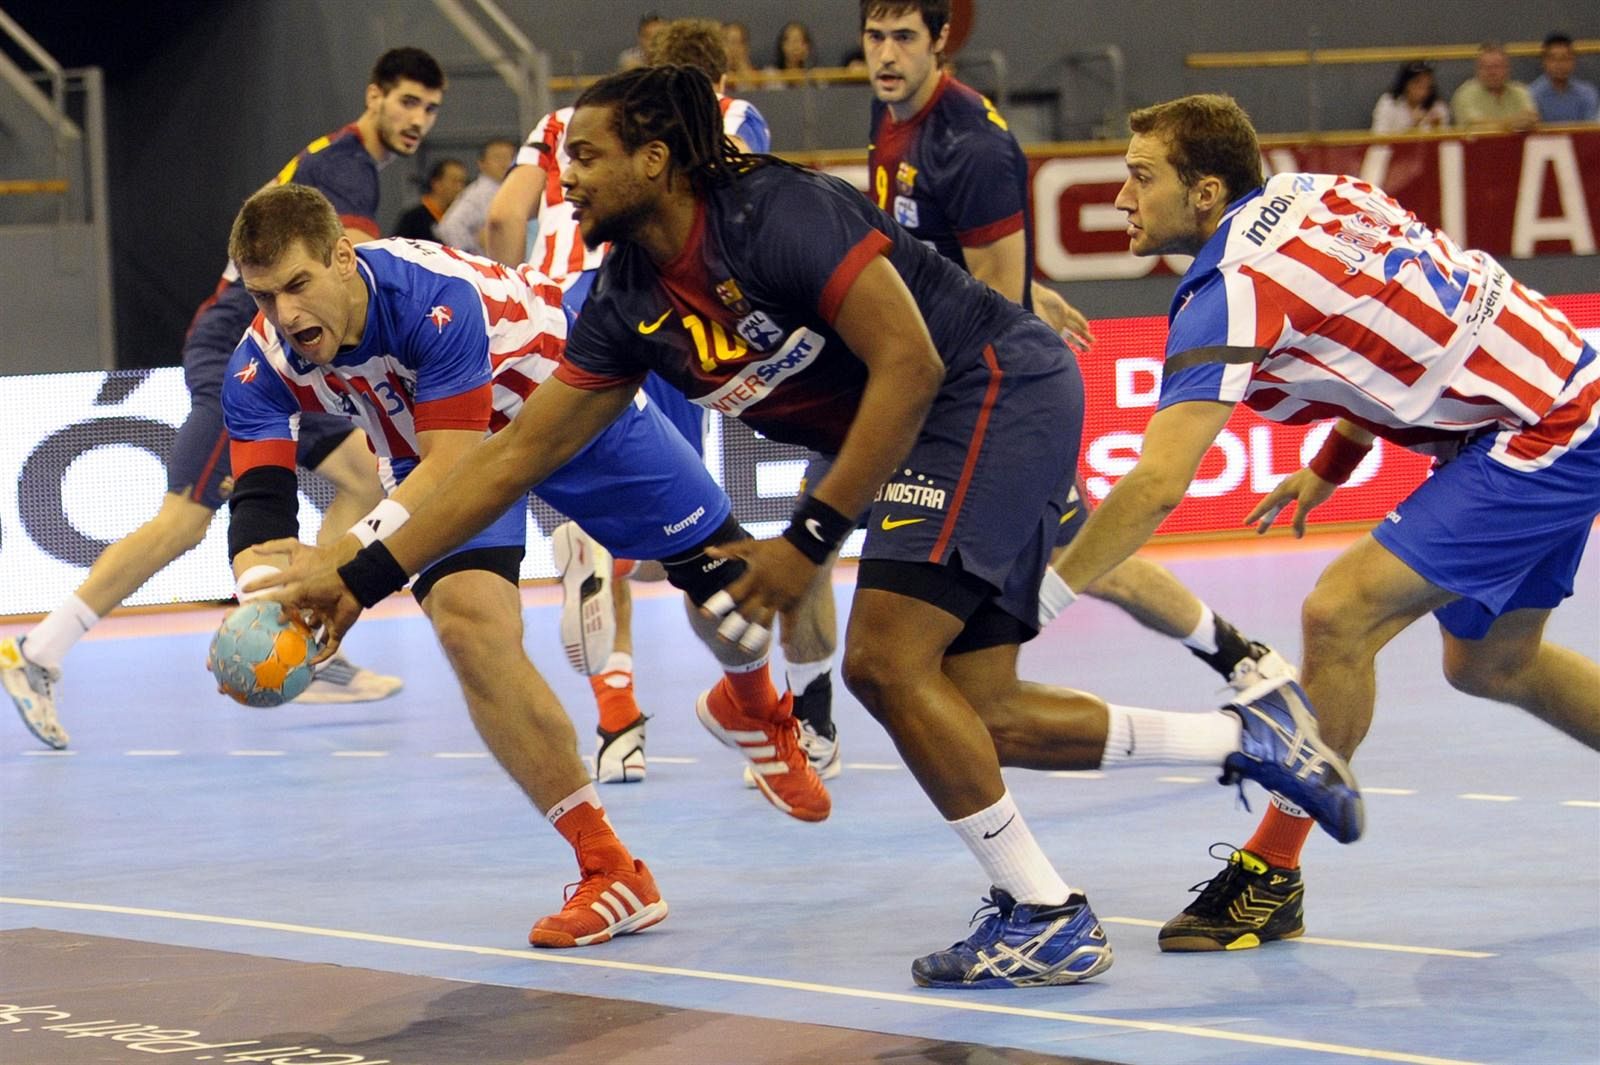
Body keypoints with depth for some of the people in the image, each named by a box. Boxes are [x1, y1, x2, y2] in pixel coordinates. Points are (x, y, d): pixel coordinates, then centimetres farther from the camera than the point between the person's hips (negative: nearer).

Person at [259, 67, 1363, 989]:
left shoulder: (776, 213, -22)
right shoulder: (628, 304, 2)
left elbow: (909, 365, -25)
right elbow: (514, 455, 6)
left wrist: (810, 538, -25)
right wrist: (364, 576, 2)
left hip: (1004, 388, -9)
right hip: (924, 437, 9)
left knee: (886, 657, -19)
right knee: (976, 714, 5)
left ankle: (1048, 918, -8)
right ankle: (1250, 735, 19)